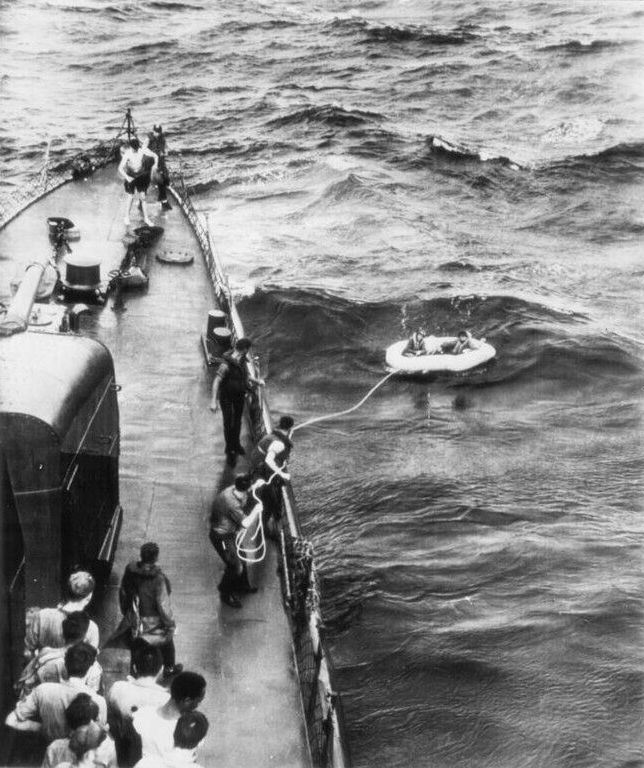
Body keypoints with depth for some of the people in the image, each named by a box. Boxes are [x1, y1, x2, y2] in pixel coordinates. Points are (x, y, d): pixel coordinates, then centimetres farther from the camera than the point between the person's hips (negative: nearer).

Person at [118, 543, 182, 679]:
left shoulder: (130, 570, -14)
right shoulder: (157, 578, -31)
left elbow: (123, 592, 2)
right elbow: (163, 605, -25)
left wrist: (126, 611, 19)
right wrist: (170, 624, -11)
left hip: (136, 620, 4)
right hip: (154, 622, -4)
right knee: (166, 642, 25)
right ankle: (169, 668, 48)